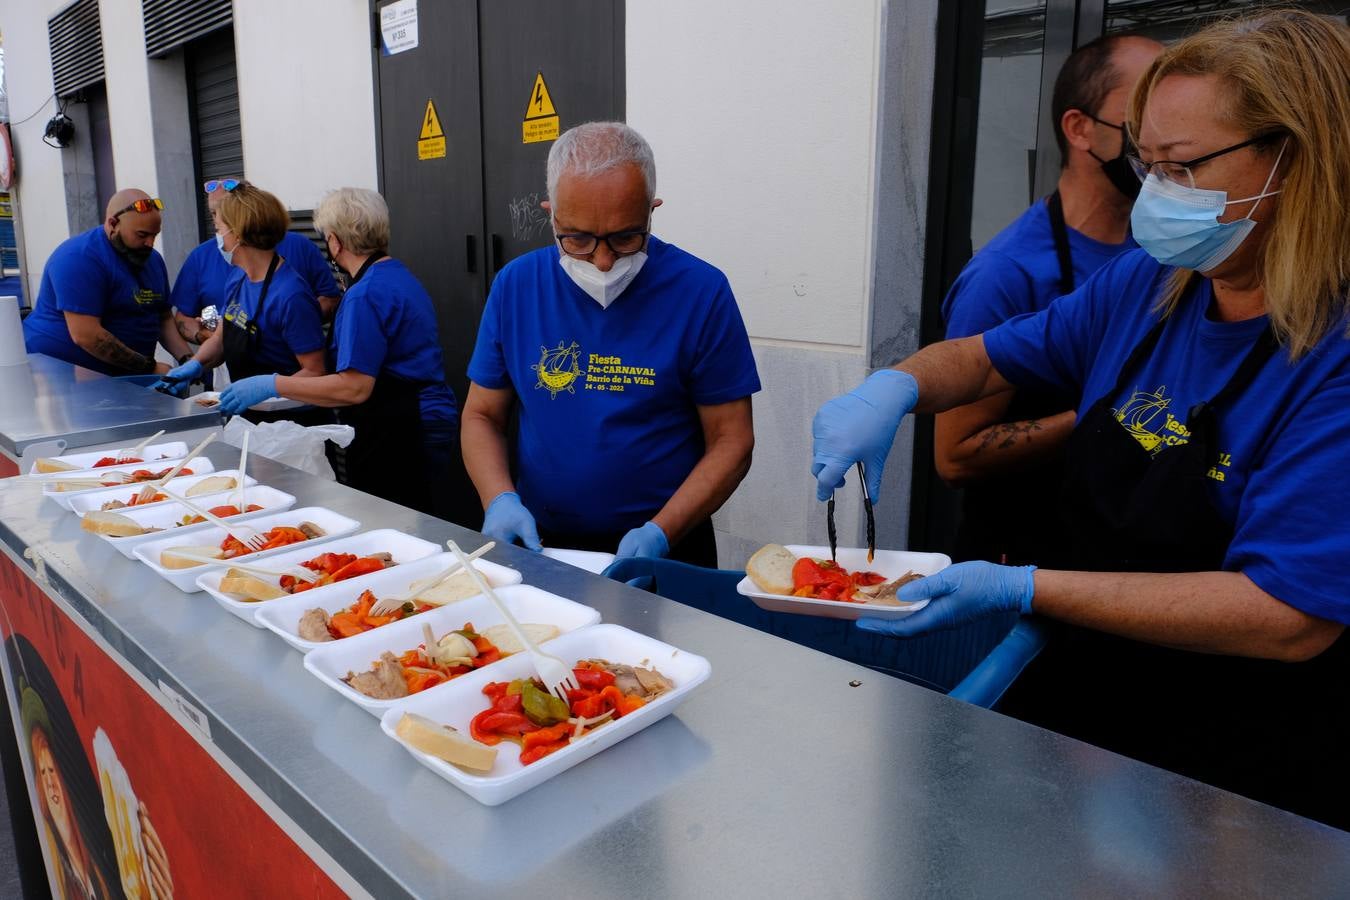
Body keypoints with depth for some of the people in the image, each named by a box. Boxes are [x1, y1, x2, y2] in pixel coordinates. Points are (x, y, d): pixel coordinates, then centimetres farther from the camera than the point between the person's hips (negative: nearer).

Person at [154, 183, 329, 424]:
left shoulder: (291, 296, -20)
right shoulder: (237, 278, 9)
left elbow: (315, 372, -18)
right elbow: (221, 338, 20)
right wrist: (195, 365, 1)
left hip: (289, 421, -8)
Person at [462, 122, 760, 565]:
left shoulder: (701, 291, -7)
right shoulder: (516, 285, 2)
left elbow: (731, 441, -5)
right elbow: (482, 415, 9)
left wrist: (659, 532, -16)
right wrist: (501, 500, -9)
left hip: (667, 549, -2)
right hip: (540, 544, 3)